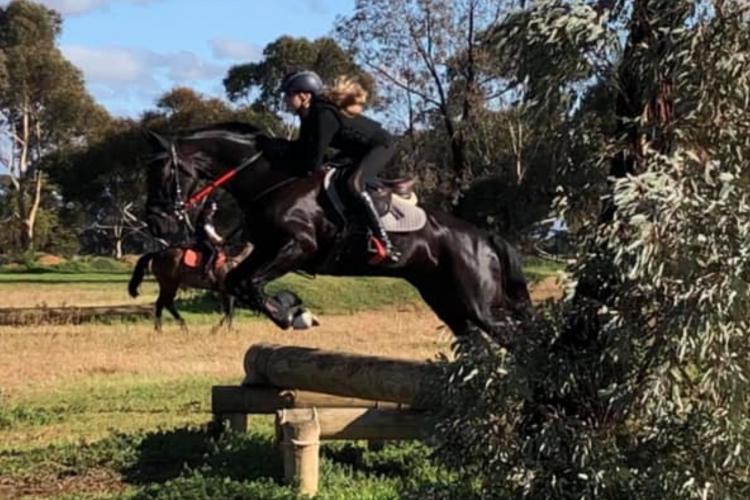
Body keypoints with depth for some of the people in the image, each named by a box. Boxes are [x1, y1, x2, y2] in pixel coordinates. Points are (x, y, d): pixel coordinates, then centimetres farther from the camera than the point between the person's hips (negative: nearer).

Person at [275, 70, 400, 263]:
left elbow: (313, 163, -31)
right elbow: (304, 148, 7)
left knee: (354, 183, -32)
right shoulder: (309, 115, -2)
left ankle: (383, 242, -33)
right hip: (359, 149, 11)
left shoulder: (324, 116, -31)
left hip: (380, 145, -11)